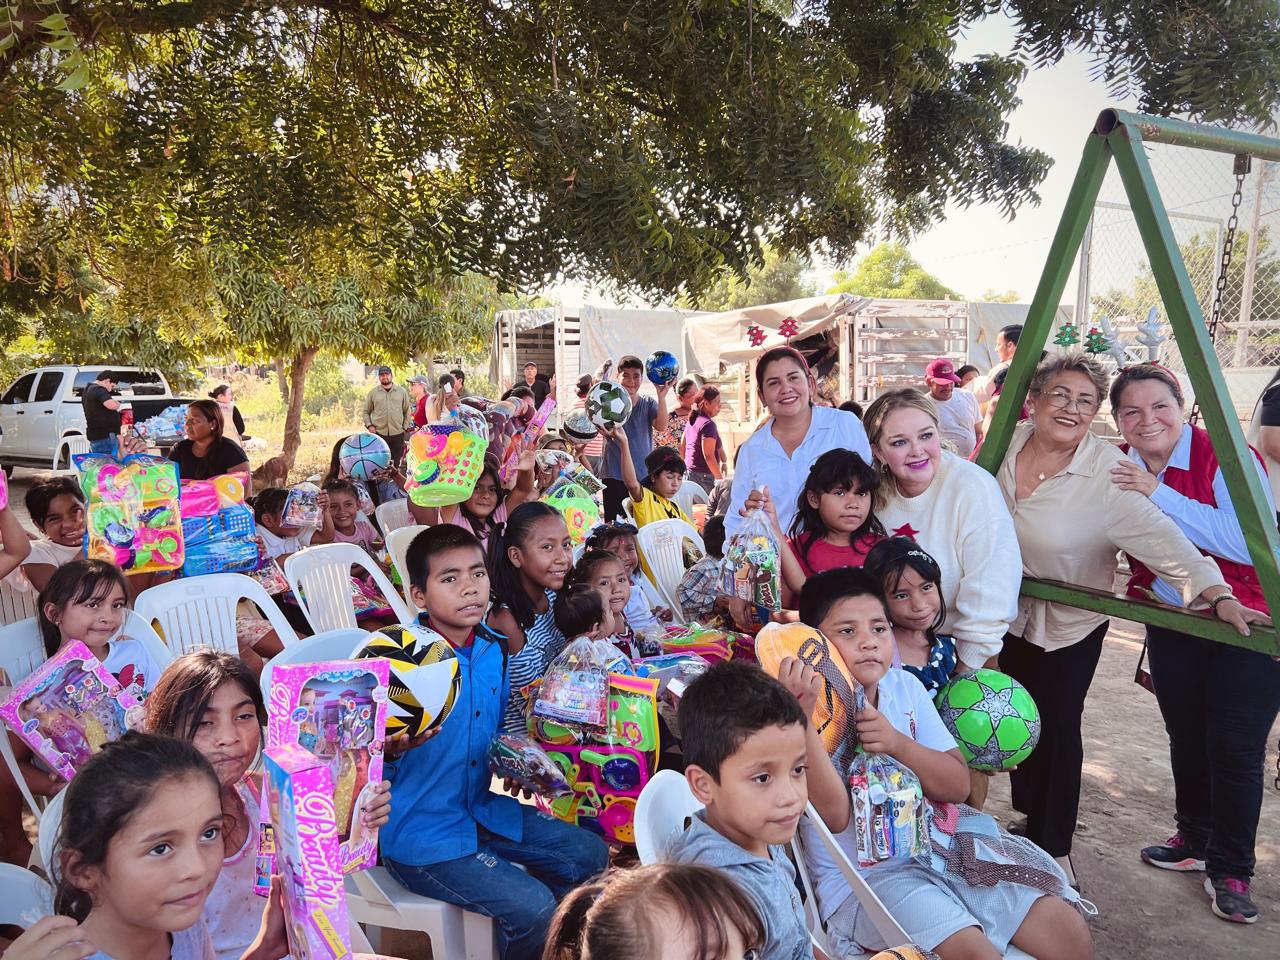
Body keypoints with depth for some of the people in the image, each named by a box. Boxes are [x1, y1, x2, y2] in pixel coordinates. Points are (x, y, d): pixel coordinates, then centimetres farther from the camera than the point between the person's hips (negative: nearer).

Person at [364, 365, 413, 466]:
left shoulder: (402, 391, 8)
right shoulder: (373, 392, 7)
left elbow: (407, 410, 12)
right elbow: (366, 411, 12)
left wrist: (406, 427, 3)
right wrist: (369, 425, -2)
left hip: (398, 433, 1)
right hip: (379, 433, -1)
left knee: (396, 463, 6)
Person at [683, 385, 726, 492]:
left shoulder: (692, 421, 12)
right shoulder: (708, 424, -14)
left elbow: (683, 448, 18)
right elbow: (709, 456, -20)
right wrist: (720, 479, -16)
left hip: (689, 472, 9)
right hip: (703, 476, -9)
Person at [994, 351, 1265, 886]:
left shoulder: (1108, 474, -23)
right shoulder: (1008, 443, -10)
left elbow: (1163, 540, -32)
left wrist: (1218, 595, -44)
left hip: (1071, 623, -4)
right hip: (1010, 611, 4)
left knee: (1058, 726, 0)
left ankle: (1053, 846, 20)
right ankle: (1029, 813, 40)